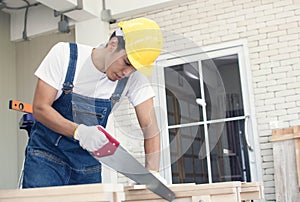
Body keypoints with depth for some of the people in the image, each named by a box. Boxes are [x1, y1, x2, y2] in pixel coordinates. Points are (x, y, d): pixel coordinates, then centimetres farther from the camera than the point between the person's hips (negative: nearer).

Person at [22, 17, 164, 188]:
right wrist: (79, 131, -34)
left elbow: (150, 127, -14)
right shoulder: (64, 54, -16)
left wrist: (152, 173, -28)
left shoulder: (135, 77, -12)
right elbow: (40, 108, -17)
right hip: (47, 156, -2)